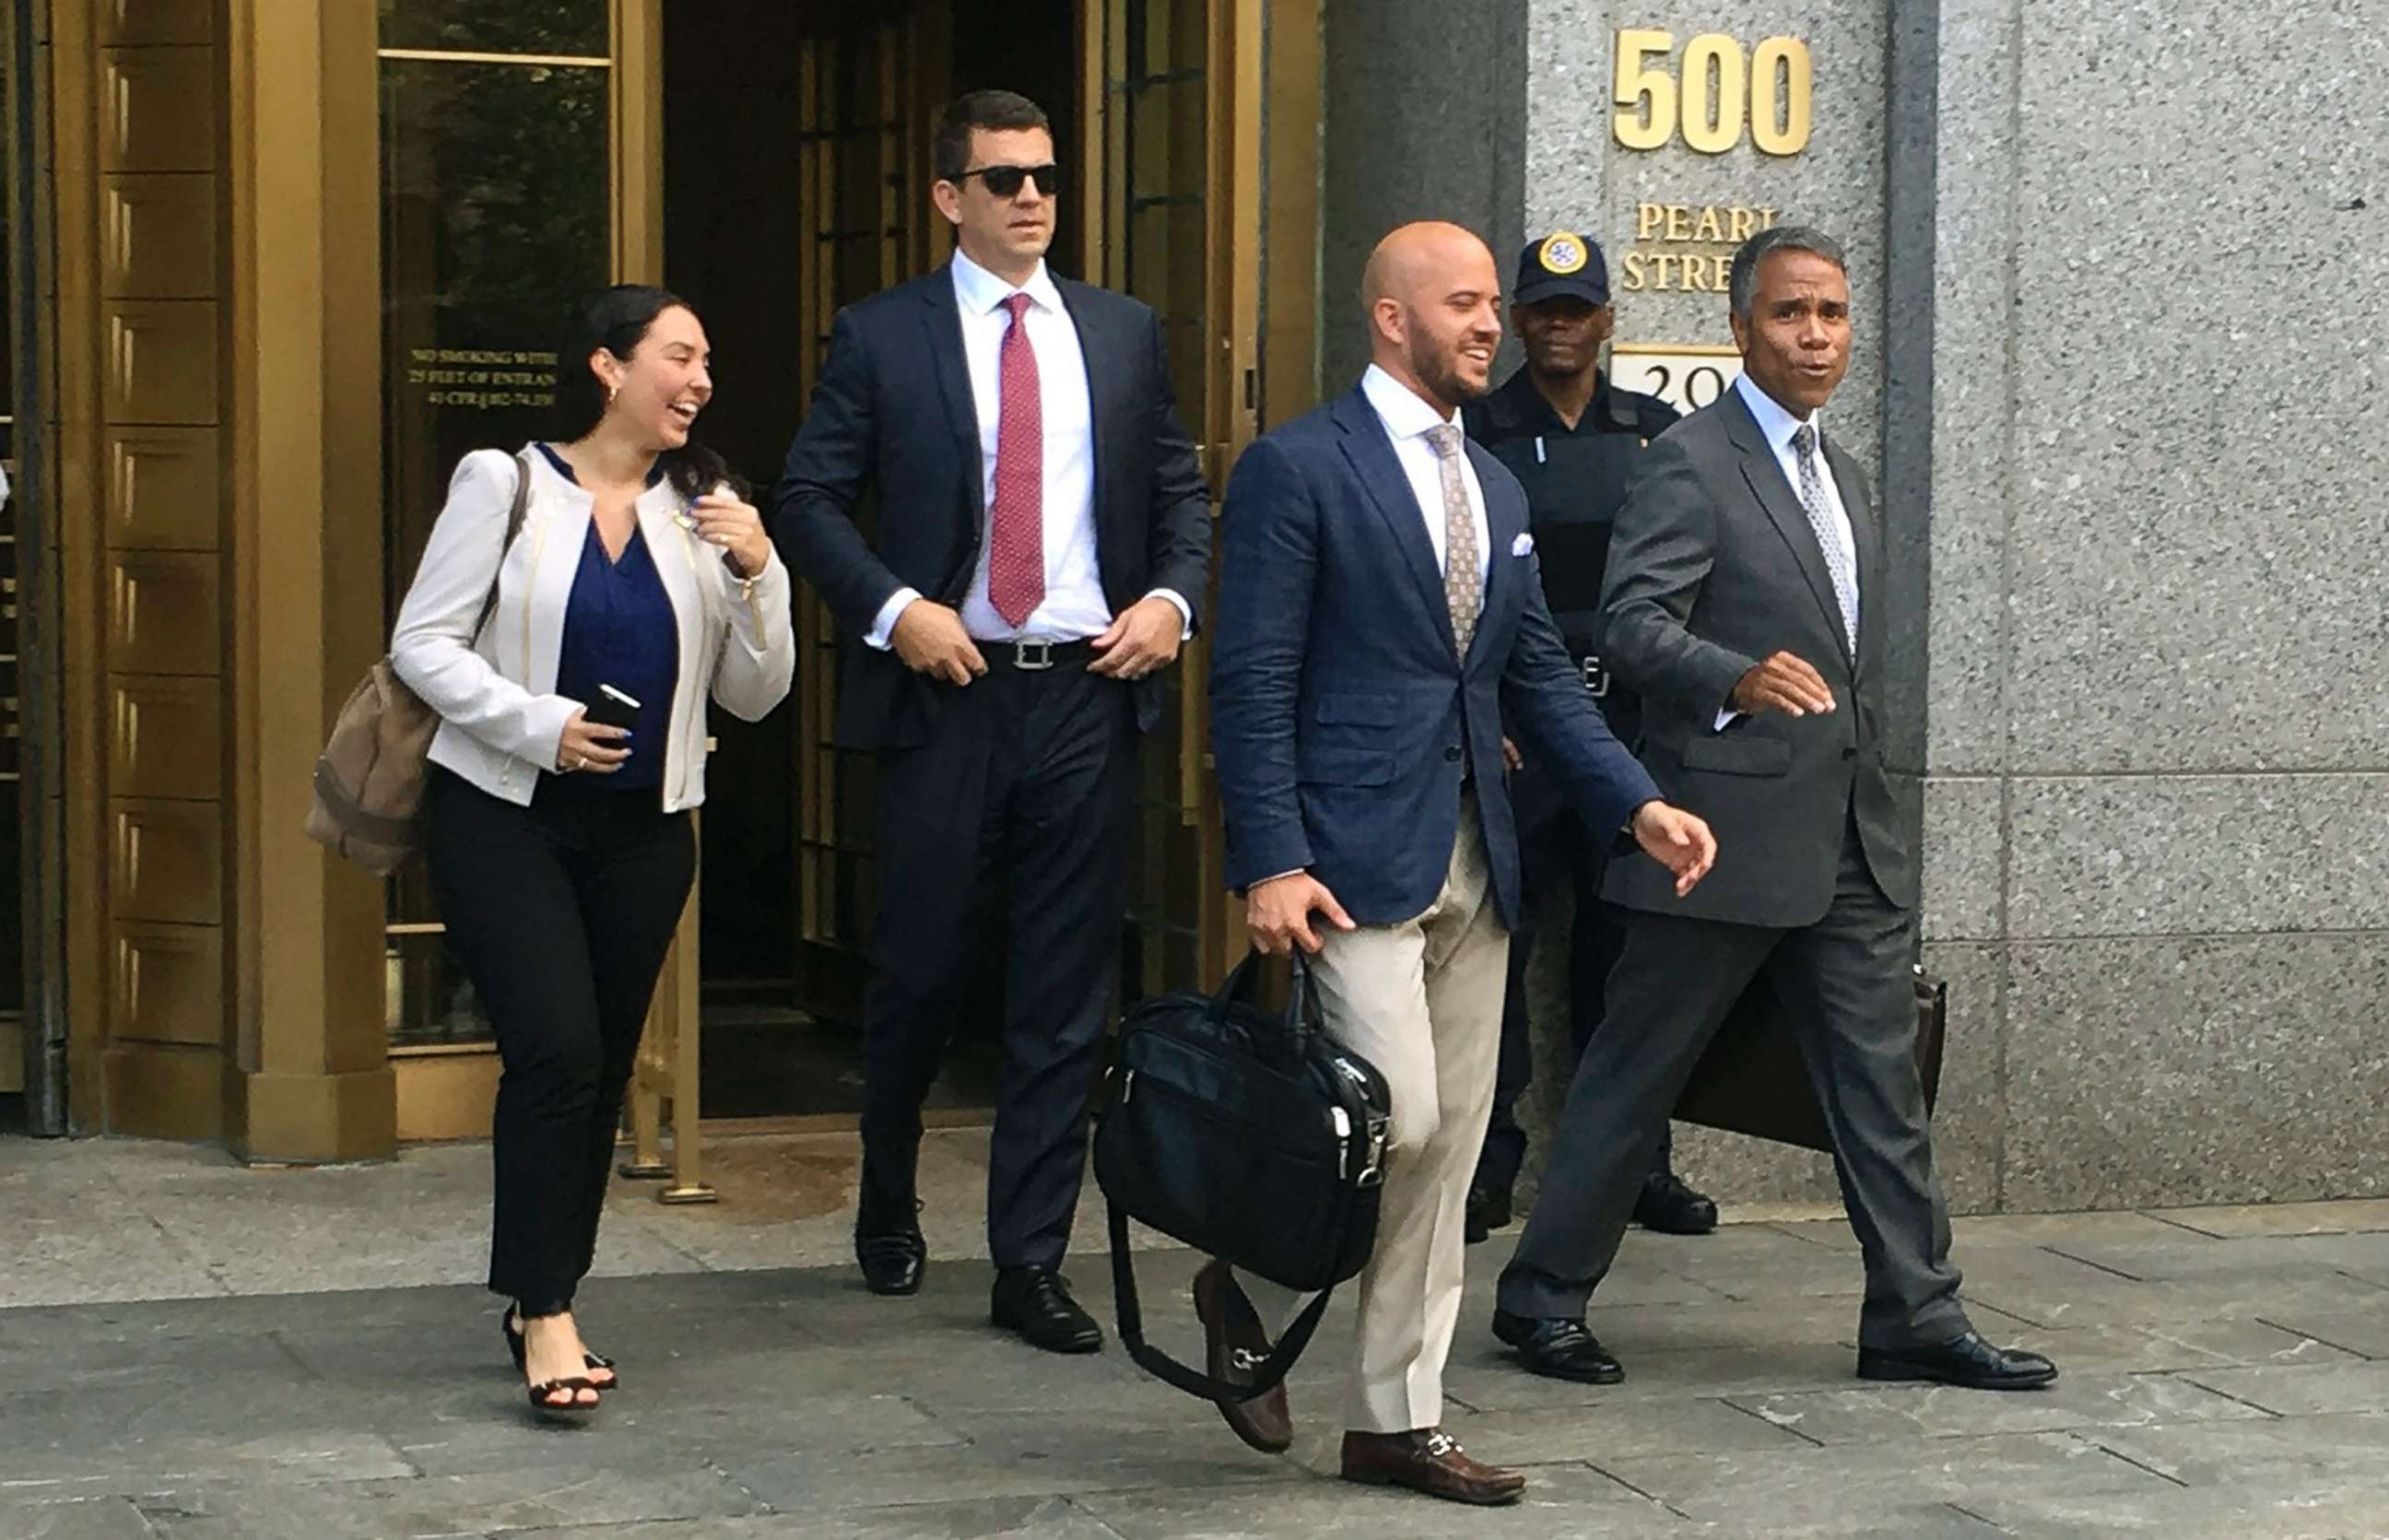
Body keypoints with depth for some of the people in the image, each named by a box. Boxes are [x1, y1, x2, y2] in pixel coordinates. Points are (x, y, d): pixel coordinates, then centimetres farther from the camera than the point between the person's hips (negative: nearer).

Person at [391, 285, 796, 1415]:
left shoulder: (703, 509, 6)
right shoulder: (505, 485, -3)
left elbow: (754, 694, 6)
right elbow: (423, 642, -5)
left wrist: (756, 573, -10)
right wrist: (539, 725, -17)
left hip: (643, 831, 4)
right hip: (504, 815, -4)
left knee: (604, 1069, 7)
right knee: (556, 1050, -15)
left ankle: (543, 1301, 20)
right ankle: (544, 1312, -8)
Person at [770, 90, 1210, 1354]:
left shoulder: (1124, 334, 11)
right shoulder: (880, 337, 2)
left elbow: (1181, 490, 15)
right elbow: (808, 500, 0)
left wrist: (1173, 597, -2)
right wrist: (893, 607, -13)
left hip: (1089, 692, 2)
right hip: (947, 691, -2)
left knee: (1066, 991, 2)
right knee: (921, 972, 6)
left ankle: (1031, 1263, 9)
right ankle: (887, 1206, 32)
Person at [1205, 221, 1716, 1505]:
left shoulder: (1496, 487, 17)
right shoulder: (1298, 468, -7)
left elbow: (1539, 673, 18)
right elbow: (1252, 681, -11)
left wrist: (1638, 803, 5)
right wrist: (1272, 863, -18)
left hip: (1474, 863, 8)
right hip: (1358, 859, -8)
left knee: (1449, 1151, 8)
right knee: (1403, 1122, -14)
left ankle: (1395, 1420, 17)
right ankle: (1250, 1288, 13)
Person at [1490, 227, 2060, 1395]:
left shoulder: (1839, 469, 18)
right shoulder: (1689, 463, -9)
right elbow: (1632, 620, -20)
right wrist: (1737, 680, -36)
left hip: (1853, 840, 8)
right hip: (1730, 834, -7)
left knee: (1881, 1082, 6)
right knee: (1635, 1074, 2)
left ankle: (1915, 1318, 12)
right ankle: (1542, 1296, 13)